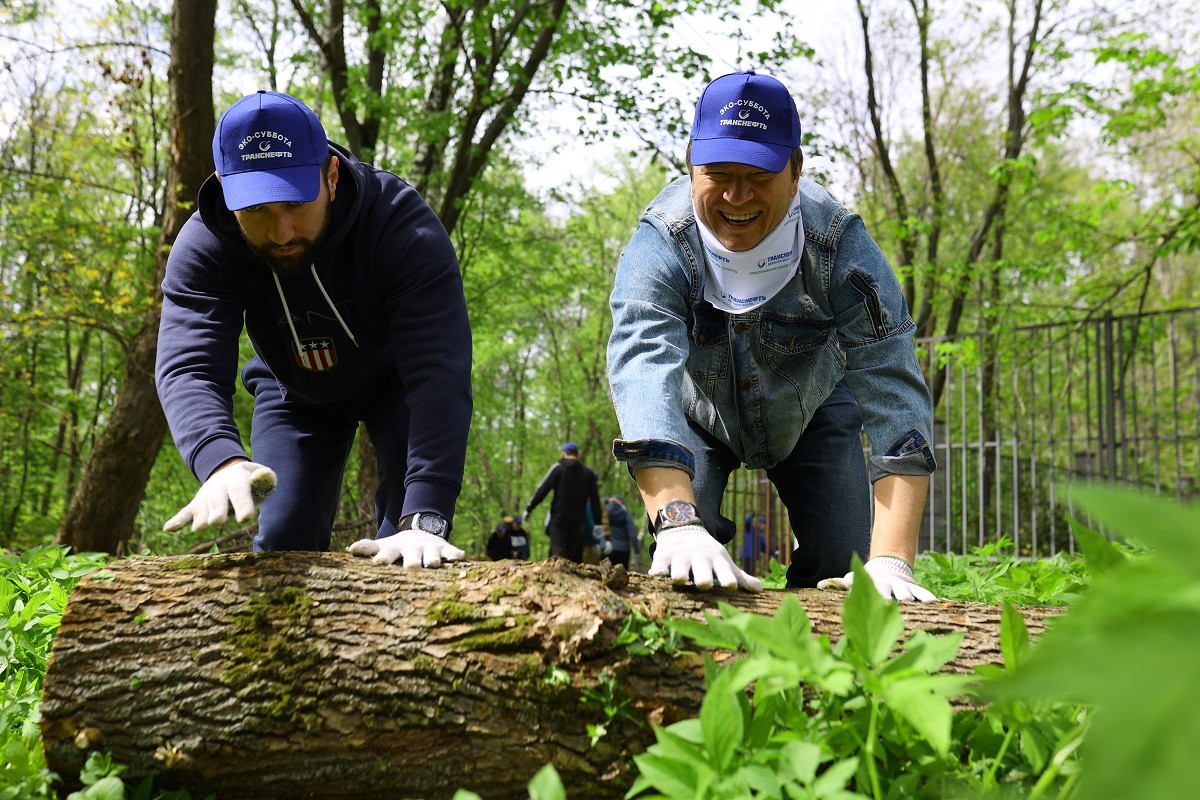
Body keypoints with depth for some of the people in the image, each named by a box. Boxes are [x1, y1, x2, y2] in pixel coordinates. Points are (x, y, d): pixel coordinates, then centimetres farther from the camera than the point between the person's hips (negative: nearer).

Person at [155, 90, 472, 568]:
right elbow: (188, 368, -41)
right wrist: (222, 462, -65)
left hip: (394, 376, -2)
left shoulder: (404, 227, -38)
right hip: (294, 390, 2)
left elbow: (439, 372, -47)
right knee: (282, 540, -1)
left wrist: (424, 522, -59)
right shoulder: (202, 248, -29)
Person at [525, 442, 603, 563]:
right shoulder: (588, 474, 11)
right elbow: (595, 500, 10)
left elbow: (542, 489, -4)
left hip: (558, 518, -4)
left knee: (558, 552, -11)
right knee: (572, 554, 12)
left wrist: (529, 508, 3)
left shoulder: (558, 468, -1)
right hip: (577, 521, 4)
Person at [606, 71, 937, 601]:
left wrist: (891, 560, -50)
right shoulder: (659, 245, -34)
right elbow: (643, 370, -49)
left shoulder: (842, 245, -32)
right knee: (682, 571, -18)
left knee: (844, 561, -12)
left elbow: (894, 394, -38)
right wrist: (677, 523, -65)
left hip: (810, 412, 1)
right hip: (698, 414, 0)